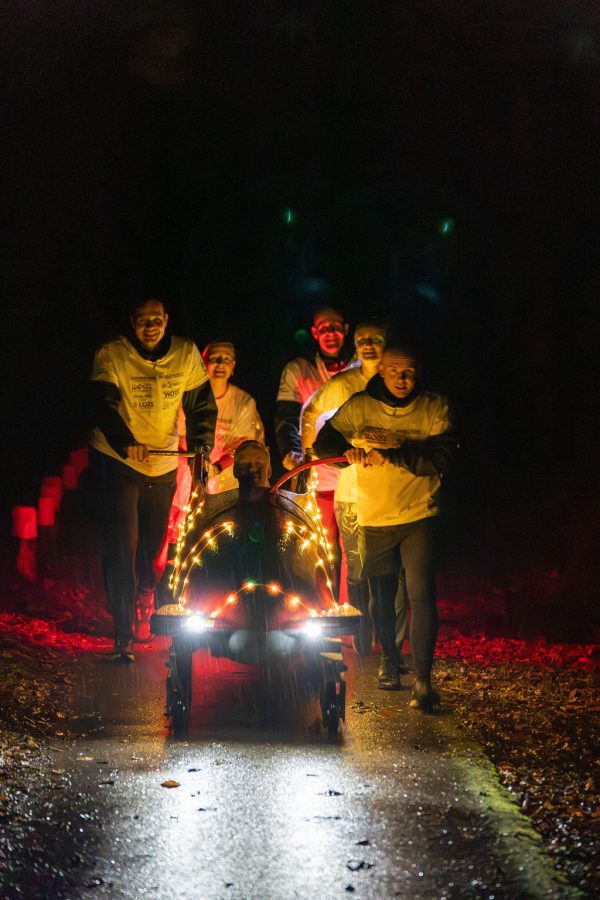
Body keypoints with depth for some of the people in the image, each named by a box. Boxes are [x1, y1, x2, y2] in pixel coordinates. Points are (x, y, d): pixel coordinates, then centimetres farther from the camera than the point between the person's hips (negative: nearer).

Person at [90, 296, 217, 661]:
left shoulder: (186, 353, -3)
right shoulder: (111, 355, -11)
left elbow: (202, 404, 0)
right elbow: (105, 405, -24)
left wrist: (201, 448, -15)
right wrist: (126, 443, -41)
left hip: (164, 465, 4)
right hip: (119, 463, -3)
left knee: (155, 548, 14)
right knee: (123, 550, -10)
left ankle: (144, 613, 40)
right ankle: (124, 636, -6)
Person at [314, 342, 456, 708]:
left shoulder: (435, 408, -3)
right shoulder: (360, 406, 1)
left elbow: (441, 458, -14)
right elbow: (325, 441, -3)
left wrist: (393, 451, -23)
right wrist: (349, 450, -25)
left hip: (418, 517, -2)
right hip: (373, 519, 2)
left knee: (421, 594, -14)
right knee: (381, 596, 15)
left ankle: (423, 680, -13)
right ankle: (389, 660, 37)